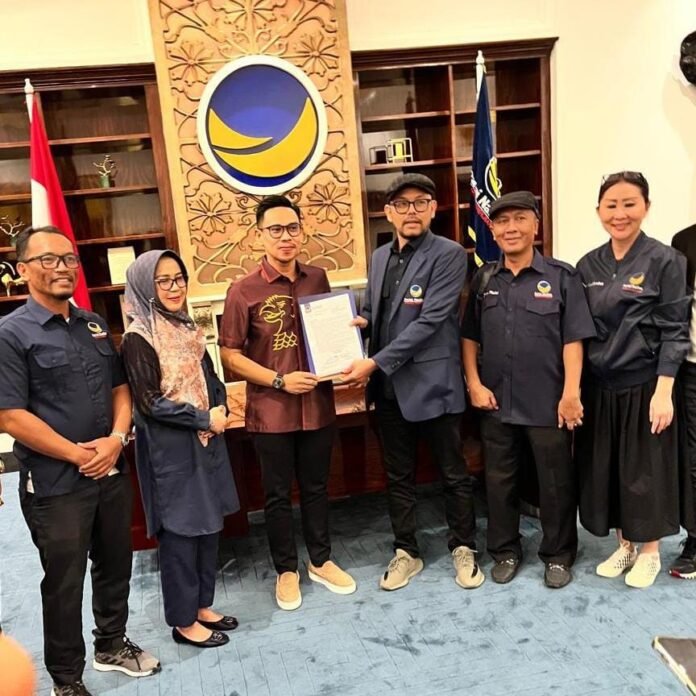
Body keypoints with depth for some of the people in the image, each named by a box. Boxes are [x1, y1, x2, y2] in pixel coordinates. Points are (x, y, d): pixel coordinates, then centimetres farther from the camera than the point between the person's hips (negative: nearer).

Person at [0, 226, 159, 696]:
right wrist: (77, 454, -16)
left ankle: (113, 644, 43)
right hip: (55, 484, -6)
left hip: (113, 472, 6)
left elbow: (120, 388, 11)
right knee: (64, 582, 9)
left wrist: (116, 438, -7)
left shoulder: (94, 324, 8)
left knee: (116, 565, 20)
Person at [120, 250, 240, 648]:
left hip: (206, 441, 7)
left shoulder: (187, 328, 8)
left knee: (209, 523, 15)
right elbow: (150, 403, -17)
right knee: (180, 531, 4)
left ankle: (202, 605, 32)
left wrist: (220, 411, -3)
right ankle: (183, 621, 21)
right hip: (170, 449, -7)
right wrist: (204, 419, -15)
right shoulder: (138, 339, -14)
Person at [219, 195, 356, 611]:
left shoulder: (318, 279, 2)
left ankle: (321, 561, 37)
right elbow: (230, 356, -8)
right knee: (278, 494, 12)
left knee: (316, 487, 18)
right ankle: (287, 570, 31)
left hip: (318, 405, 4)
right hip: (271, 411, -3)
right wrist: (280, 381, -17)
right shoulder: (244, 291, -11)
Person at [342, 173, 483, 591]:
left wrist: (374, 363, -19)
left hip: (433, 383, -5)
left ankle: (464, 549, 29)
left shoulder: (449, 255, -10)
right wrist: (359, 321, -5)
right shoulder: (379, 257, 11)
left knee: (454, 473, 10)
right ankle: (406, 552, 31)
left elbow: (429, 321, -18)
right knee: (399, 476, 15)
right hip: (390, 387, 6)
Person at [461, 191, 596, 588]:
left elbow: (573, 339, -7)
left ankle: (558, 555, 29)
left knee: (556, 482, 10)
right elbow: (469, 337, 8)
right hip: (496, 402, 3)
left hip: (548, 402, -3)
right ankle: (505, 551, 31)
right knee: (500, 480, 14)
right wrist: (474, 384, -1)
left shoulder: (561, 276, -5)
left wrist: (571, 394, -12)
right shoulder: (483, 280, 5)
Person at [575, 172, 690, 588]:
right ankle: (625, 545, 31)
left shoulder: (665, 261, -7)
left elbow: (675, 331, -9)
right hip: (599, 386, 4)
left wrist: (663, 392, -16)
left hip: (644, 385, -4)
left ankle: (650, 551, 27)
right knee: (607, 468, 12)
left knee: (645, 469, 7)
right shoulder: (588, 266, 5)